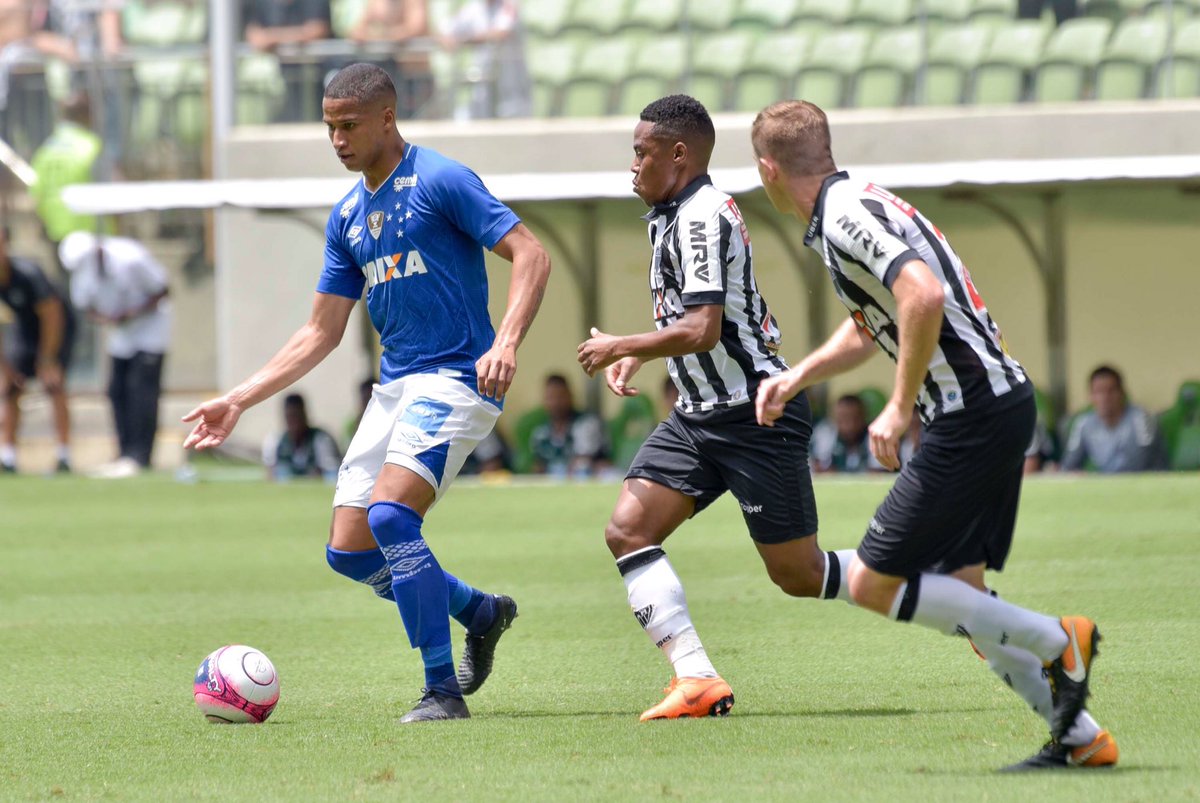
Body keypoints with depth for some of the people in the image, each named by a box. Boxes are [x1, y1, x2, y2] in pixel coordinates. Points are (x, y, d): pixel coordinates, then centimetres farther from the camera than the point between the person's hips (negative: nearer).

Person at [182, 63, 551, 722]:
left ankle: (443, 690, -16)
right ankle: (482, 612, 25)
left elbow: (531, 256, -12)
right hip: (394, 386, 8)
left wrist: (506, 343, -28)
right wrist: (238, 401, 12)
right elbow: (321, 333, 19)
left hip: (456, 378, -8)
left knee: (389, 515, -25)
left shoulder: (440, 181, -8)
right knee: (349, 552, 2)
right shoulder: (347, 216, 15)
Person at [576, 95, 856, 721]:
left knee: (797, 575, -3)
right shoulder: (670, 216, 12)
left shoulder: (702, 217, -19)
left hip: (757, 415, -10)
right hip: (700, 413, 10)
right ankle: (696, 680, -14)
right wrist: (635, 356, 16)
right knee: (627, 529, -8)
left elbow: (702, 330, -28)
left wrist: (619, 346, -15)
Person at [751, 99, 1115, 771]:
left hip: (971, 413, -10)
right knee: (957, 590, 15)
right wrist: (794, 379, 28)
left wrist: (900, 407, -23)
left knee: (875, 584, -5)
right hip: (1004, 401, 10)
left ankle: (1057, 641, -3)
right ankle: (1080, 737, 13)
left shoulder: (846, 216, -15)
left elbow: (923, 294, -31)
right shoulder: (857, 205, 17)